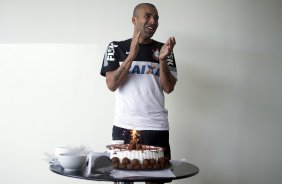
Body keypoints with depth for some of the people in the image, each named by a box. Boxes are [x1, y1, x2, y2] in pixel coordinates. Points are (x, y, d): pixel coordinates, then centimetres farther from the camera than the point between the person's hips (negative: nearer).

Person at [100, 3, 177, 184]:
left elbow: (169, 88, 1)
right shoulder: (117, 47, 4)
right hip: (124, 127, -1)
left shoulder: (163, 49, 7)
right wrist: (131, 56, -15)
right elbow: (111, 85, -5)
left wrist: (162, 60, -15)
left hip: (157, 127, 1)